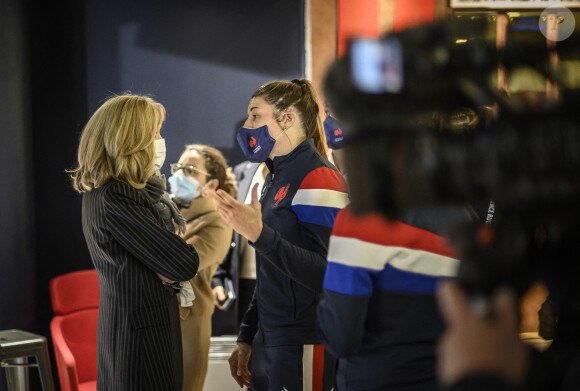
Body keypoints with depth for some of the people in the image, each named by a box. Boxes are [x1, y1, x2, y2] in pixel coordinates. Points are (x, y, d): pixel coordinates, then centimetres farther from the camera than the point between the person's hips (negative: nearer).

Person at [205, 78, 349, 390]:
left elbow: (323, 274, -24)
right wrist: (246, 338, 18)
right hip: (270, 341, 9)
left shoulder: (317, 178, -14)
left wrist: (260, 235, -29)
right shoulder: (276, 178, 15)